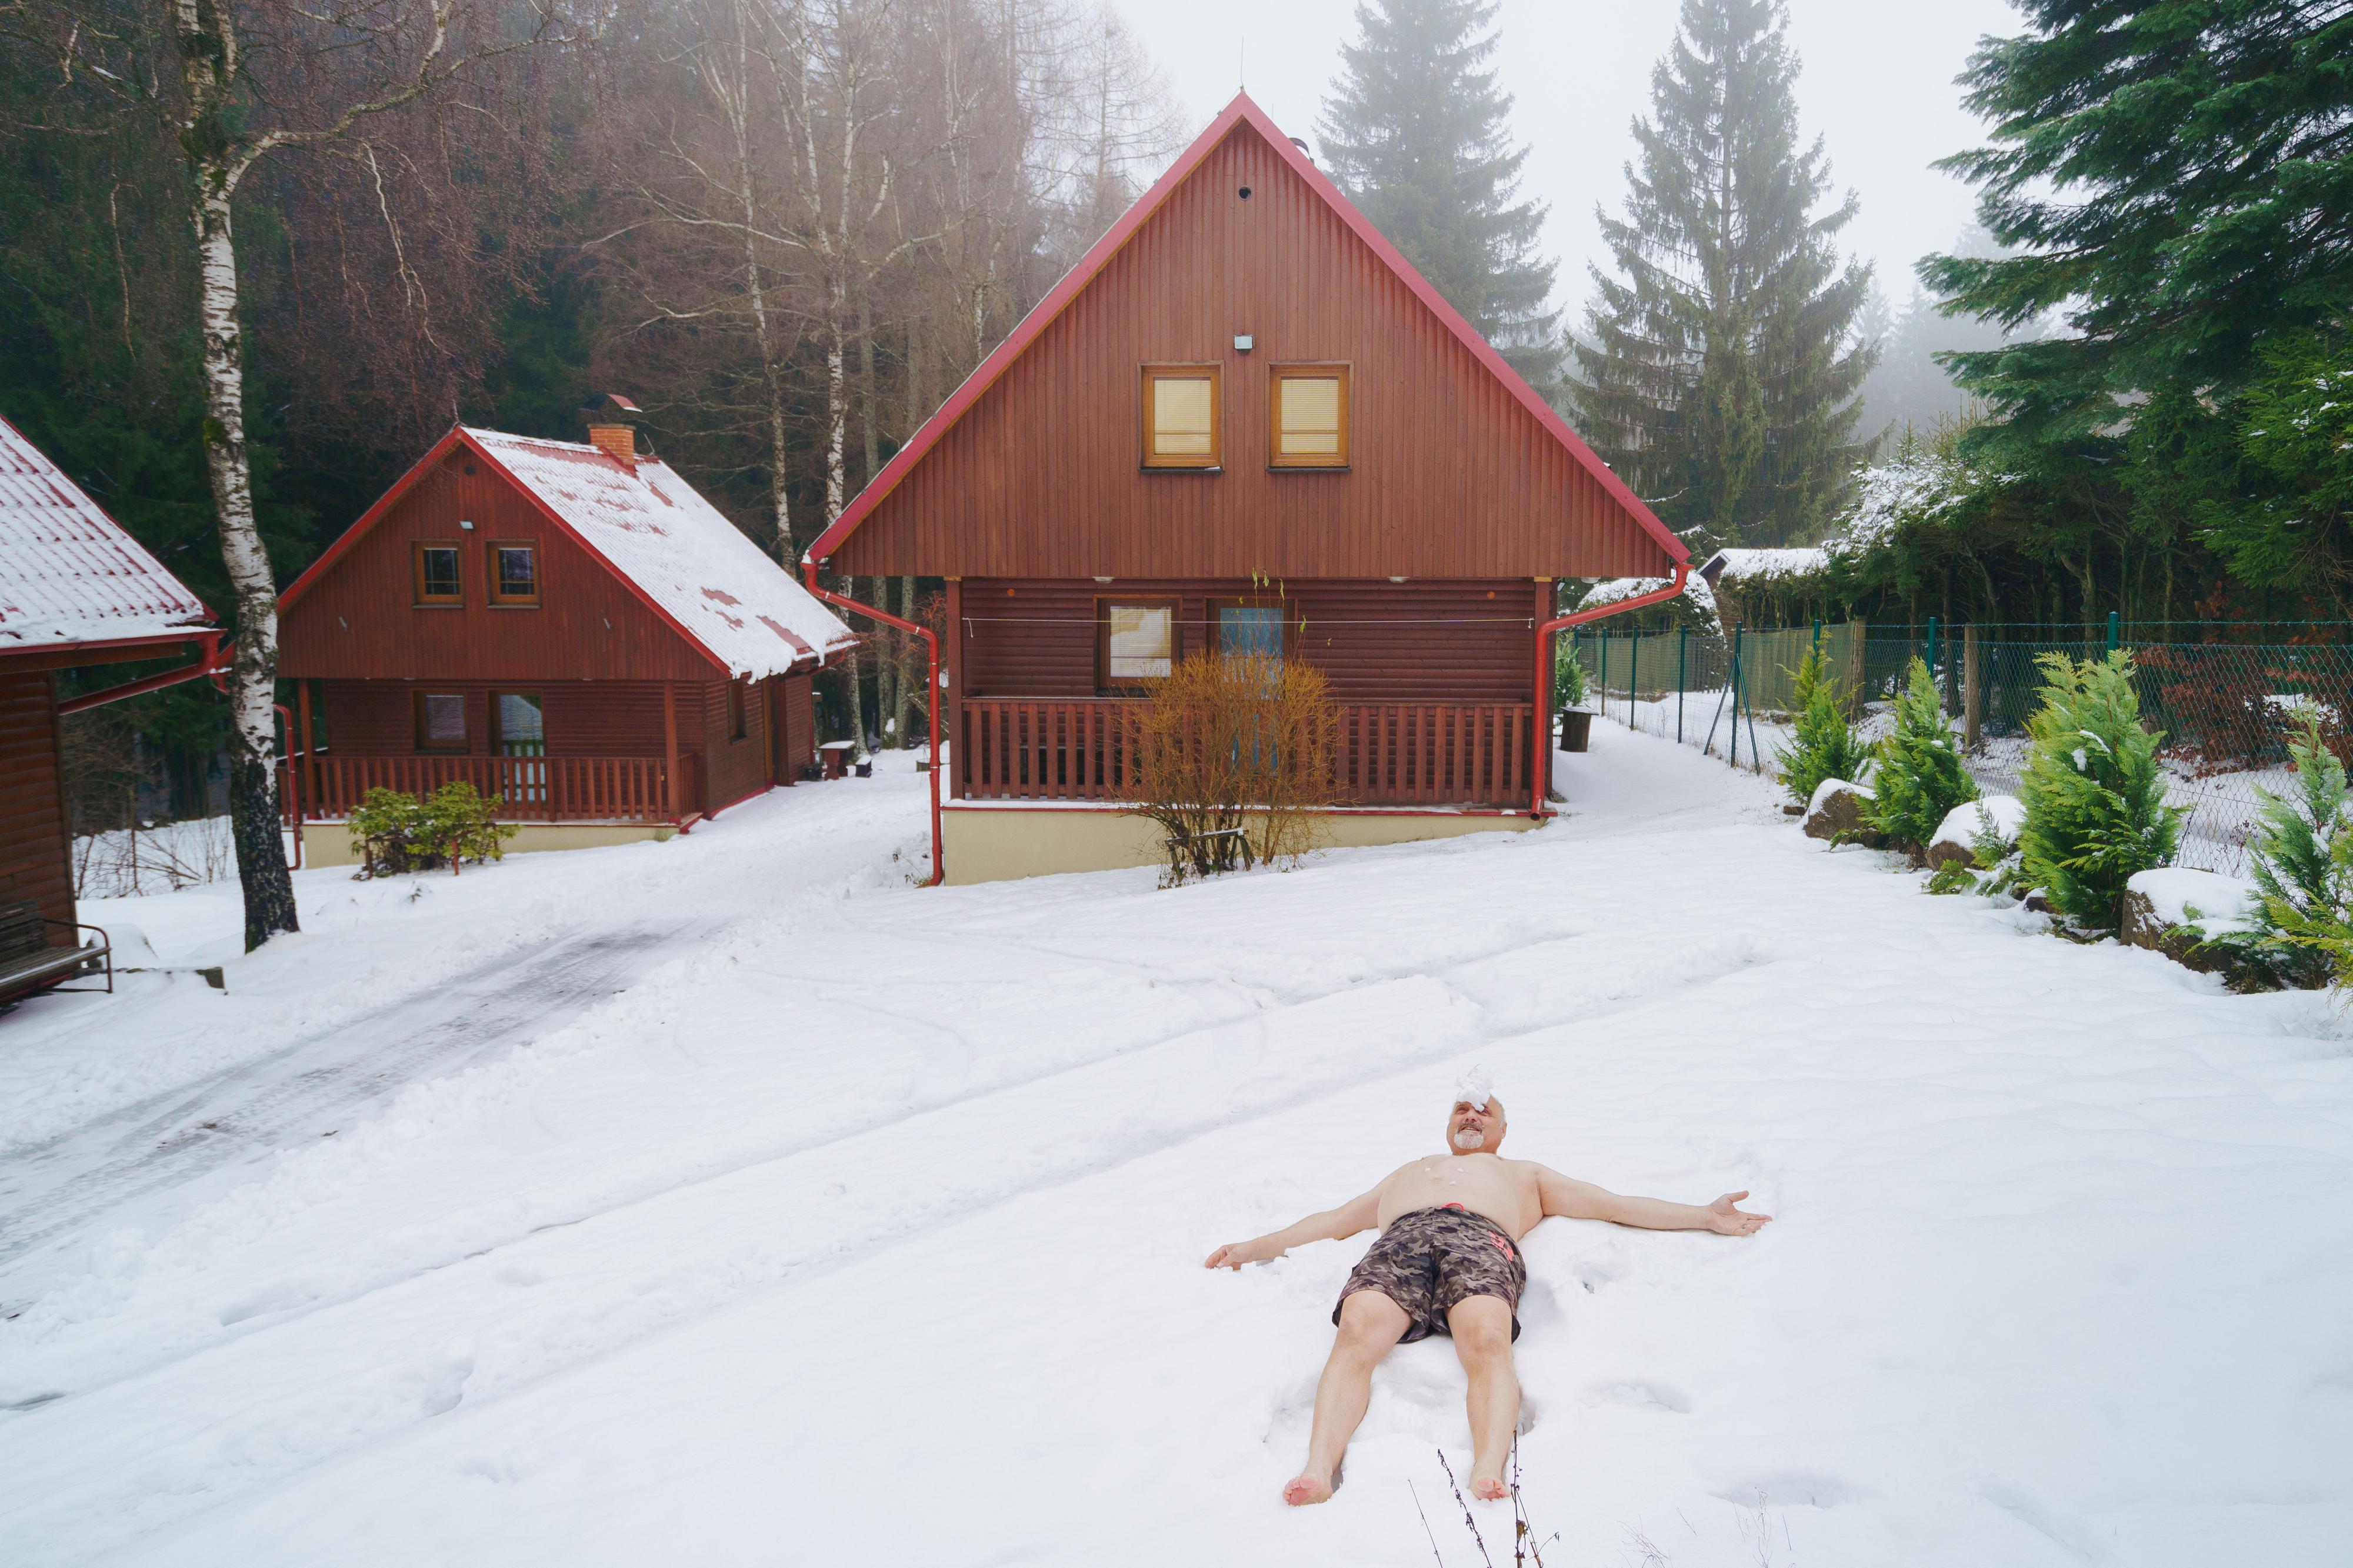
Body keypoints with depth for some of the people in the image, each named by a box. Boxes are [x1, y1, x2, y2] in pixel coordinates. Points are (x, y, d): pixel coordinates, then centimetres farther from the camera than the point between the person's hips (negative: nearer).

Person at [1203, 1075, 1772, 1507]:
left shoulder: (1524, 1173, 42)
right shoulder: (1405, 1172, 47)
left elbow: (1617, 1205, 33)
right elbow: (1332, 1220, 42)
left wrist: (1705, 1216, 22)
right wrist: (1252, 1247, 34)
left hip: (1481, 1239, -1)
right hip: (1400, 1239, 1)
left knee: (1487, 1340, -37)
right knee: (1357, 1332, -34)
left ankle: (1489, 1470, -58)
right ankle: (1320, 1466, -52)